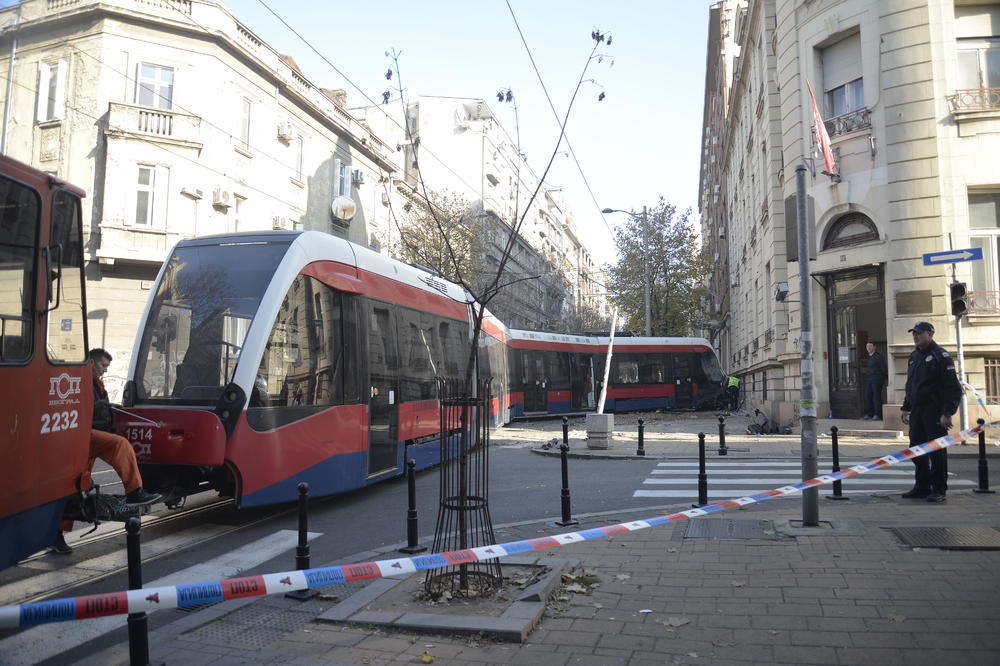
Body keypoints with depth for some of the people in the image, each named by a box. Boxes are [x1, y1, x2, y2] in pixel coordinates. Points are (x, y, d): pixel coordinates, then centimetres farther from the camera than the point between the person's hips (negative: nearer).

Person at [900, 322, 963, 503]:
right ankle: (922, 487, 19)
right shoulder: (914, 357, 17)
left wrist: (947, 413, -18)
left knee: (936, 450, -4)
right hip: (916, 411, 8)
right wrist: (906, 408, 20)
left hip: (934, 411, -8)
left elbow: (953, 388, -12)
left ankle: (939, 490, 4)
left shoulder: (941, 356, -8)